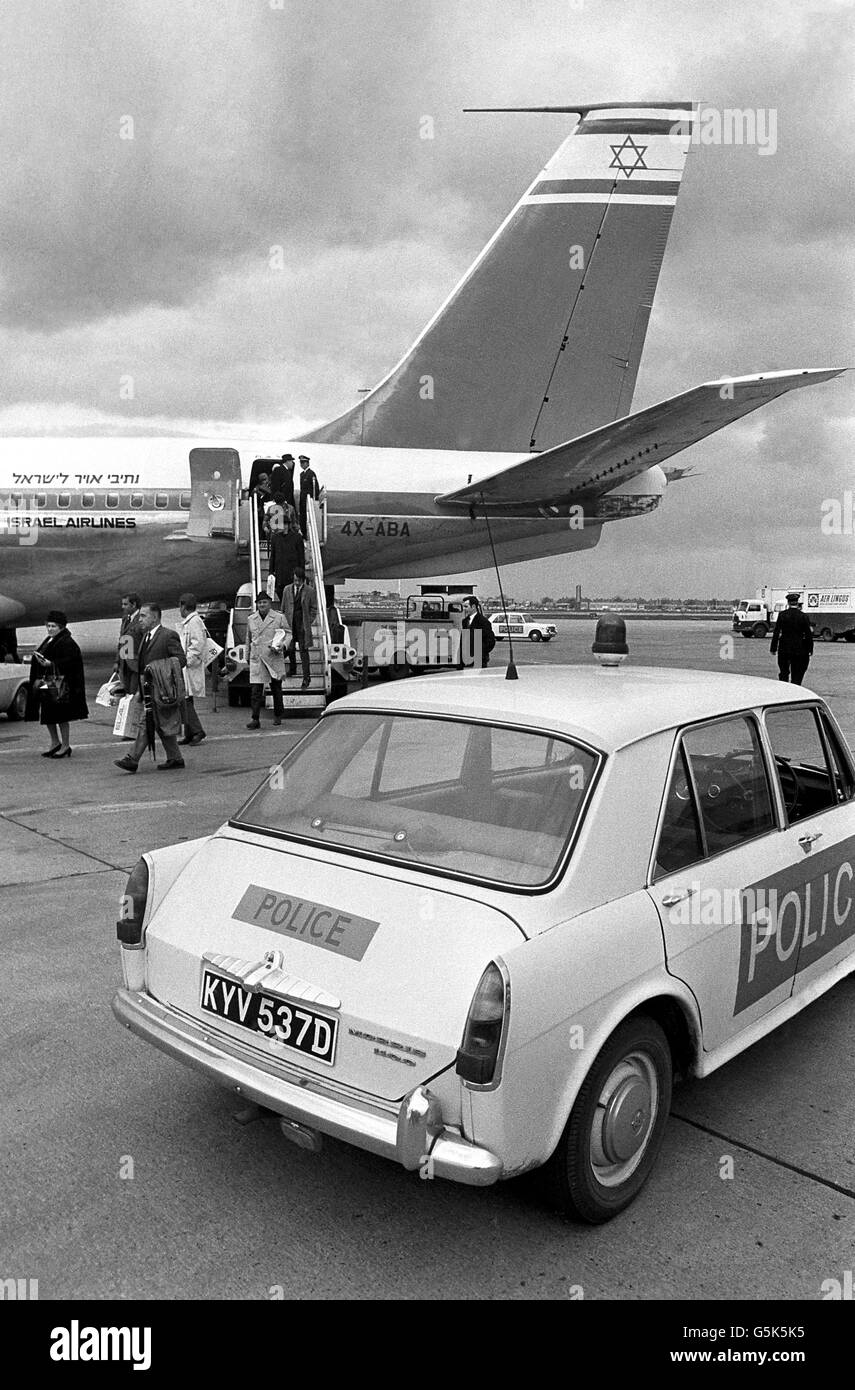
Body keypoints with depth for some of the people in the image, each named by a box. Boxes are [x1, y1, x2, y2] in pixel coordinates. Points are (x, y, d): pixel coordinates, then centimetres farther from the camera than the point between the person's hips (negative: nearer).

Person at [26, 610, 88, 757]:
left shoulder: (67, 643, -11)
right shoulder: (48, 641, 17)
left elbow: (69, 662, -21)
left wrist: (51, 664, -28)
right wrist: (38, 679, 11)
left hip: (60, 686, -9)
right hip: (46, 684, 9)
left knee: (60, 716, -3)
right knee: (46, 714, 10)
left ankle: (65, 746, 7)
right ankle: (55, 742, 23)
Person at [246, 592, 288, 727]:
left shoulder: (279, 617, 3)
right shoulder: (251, 619, 11)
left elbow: (287, 635, 6)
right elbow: (248, 639, 19)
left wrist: (281, 645, -13)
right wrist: (248, 656, 17)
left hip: (274, 657, -1)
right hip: (256, 659, 1)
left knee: (276, 688, 10)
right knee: (255, 690, -8)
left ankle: (278, 716, 25)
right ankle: (255, 719, -8)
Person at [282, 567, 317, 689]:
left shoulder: (309, 591, -3)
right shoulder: (287, 590, 5)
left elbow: (314, 608, 2)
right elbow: (283, 608, 13)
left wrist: (308, 623, -5)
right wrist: (285, 621, 7)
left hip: (303, 625, -3)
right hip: (290, 624, 3)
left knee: (304, 651, -4)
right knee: (290, 648, 12)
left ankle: (306, 678, -2)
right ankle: (292, 669, 36)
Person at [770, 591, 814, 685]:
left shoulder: (782, 614, -4)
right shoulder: (804, 616, -5)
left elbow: (776, 632, -5)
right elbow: (808, 634, -2)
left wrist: (773, 648, 0)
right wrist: (810, 649, 7)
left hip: (784, 649, 1)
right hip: (799, 649, 0)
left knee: (783, 673, 12)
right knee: (797, 675, 7)